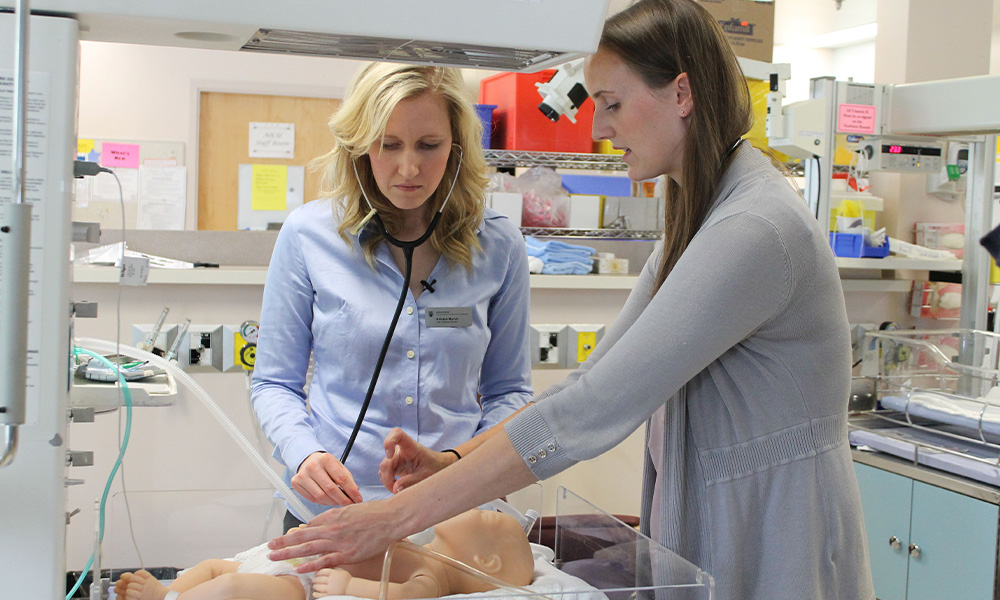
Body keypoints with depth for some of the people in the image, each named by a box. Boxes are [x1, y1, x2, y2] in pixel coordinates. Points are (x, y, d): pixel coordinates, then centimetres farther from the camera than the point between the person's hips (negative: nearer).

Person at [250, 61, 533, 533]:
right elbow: (274, 383, 6)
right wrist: (304, 454, -14)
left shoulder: (499, 247, 2)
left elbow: (509, 390, 10)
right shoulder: (308, 234, -1)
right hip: (331, 512, 0)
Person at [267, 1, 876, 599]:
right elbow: (599, 377, 8)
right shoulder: (700, 219, 9)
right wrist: (456, 459, -3)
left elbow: (596, 409, -29)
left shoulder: (756, 229, -24)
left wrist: (398, 516, -27)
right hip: (716, 531, 8)